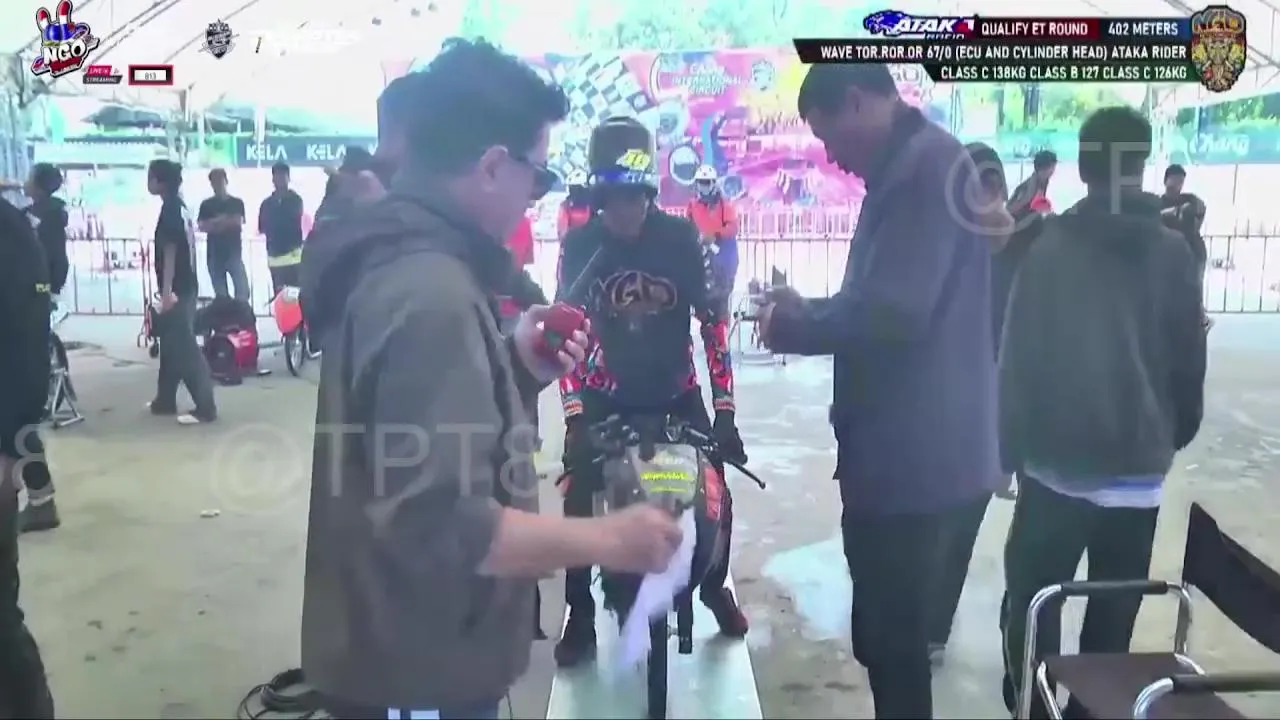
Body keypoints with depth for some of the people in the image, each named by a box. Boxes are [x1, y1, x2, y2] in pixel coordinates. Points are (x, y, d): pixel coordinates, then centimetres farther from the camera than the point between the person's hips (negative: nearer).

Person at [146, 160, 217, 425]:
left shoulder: (170, 210, -14)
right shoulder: (179, 207, 14)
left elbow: (169, 253, -18)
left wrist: (166, 291, -20)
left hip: (177, 289, -10)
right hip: (185, 286, 10)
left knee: (185, 348, -9)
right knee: (171, 345, 16)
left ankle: (205, 407, -8)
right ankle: (165, 400, 25)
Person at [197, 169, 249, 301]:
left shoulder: (237, 203, 6)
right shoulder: (206, 205, 8)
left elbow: (239, 222, -8)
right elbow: (202, 227, -4)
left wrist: (214, 223, -7)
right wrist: (228, 222, -13)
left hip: (234, 253, -1)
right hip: (214, 254, 1)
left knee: (243, 290, -14)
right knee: (220, 294, 3)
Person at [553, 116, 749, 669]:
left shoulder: (681, 237, -13)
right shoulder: (579, 244, -12)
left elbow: (713, 320, -11)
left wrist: (725, 408, -15)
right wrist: (573, 412, -19)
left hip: (677, 393, 0)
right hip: (606, 396, 0)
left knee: (716, 494, -2)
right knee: (579, 499, -11)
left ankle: (715, 586, 26)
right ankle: (580, 612, 8)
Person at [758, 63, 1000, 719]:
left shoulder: (929, 167, -16)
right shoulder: (907, 170, 15)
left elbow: (893, 311, -26)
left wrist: (791, 328, -11)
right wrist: (807, 310, 12)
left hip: (914, 451, -10)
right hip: (900, 446, 10)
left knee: (892, 634, 1)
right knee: (885, 627, 19)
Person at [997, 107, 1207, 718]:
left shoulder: (1050, 246, -5)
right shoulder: (1173, 251, 1)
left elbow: (1018, 356, -5)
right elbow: (1190, 359, 6)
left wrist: (1010, 446, 2)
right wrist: (1175, 434, 20)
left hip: (1057, 461, -2)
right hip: (1140, 466, 2)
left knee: (1032, 604, 9)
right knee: (1114, 613, 12)